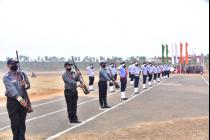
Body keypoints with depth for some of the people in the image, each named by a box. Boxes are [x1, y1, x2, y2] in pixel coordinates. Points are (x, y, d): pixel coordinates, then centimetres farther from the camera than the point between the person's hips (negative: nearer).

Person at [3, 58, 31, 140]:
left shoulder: (22, 74, 8)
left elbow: (28, 85, 10)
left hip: (23, 100, 4)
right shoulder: (6, 77, -8)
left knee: (22, 122, 8)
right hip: (12, 101, -4)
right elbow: (11, 89, -23)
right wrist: (19, 98, -37)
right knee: (15, 123, 3)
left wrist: (25, 85, -16)